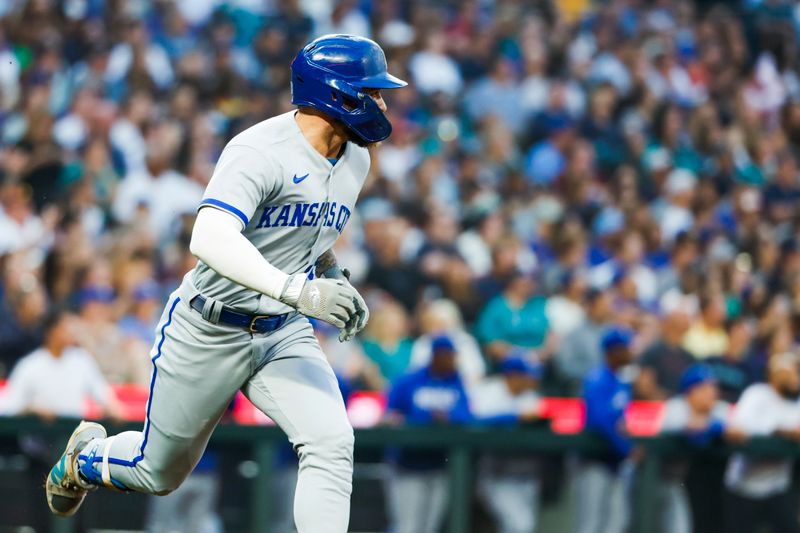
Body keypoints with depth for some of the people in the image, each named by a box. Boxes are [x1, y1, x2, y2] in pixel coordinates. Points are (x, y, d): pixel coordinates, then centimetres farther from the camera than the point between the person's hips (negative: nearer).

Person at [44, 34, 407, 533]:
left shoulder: (355, 159, 2)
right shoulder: (261, 151, -25)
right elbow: (210, 239, -40)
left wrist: (336, 278, 4)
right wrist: (297, 291, -49)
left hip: (284, 336, 6)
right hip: (209, 334, -6)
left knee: (331, 443, -20)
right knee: (160, 472, 13)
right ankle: (88, 455, 47)